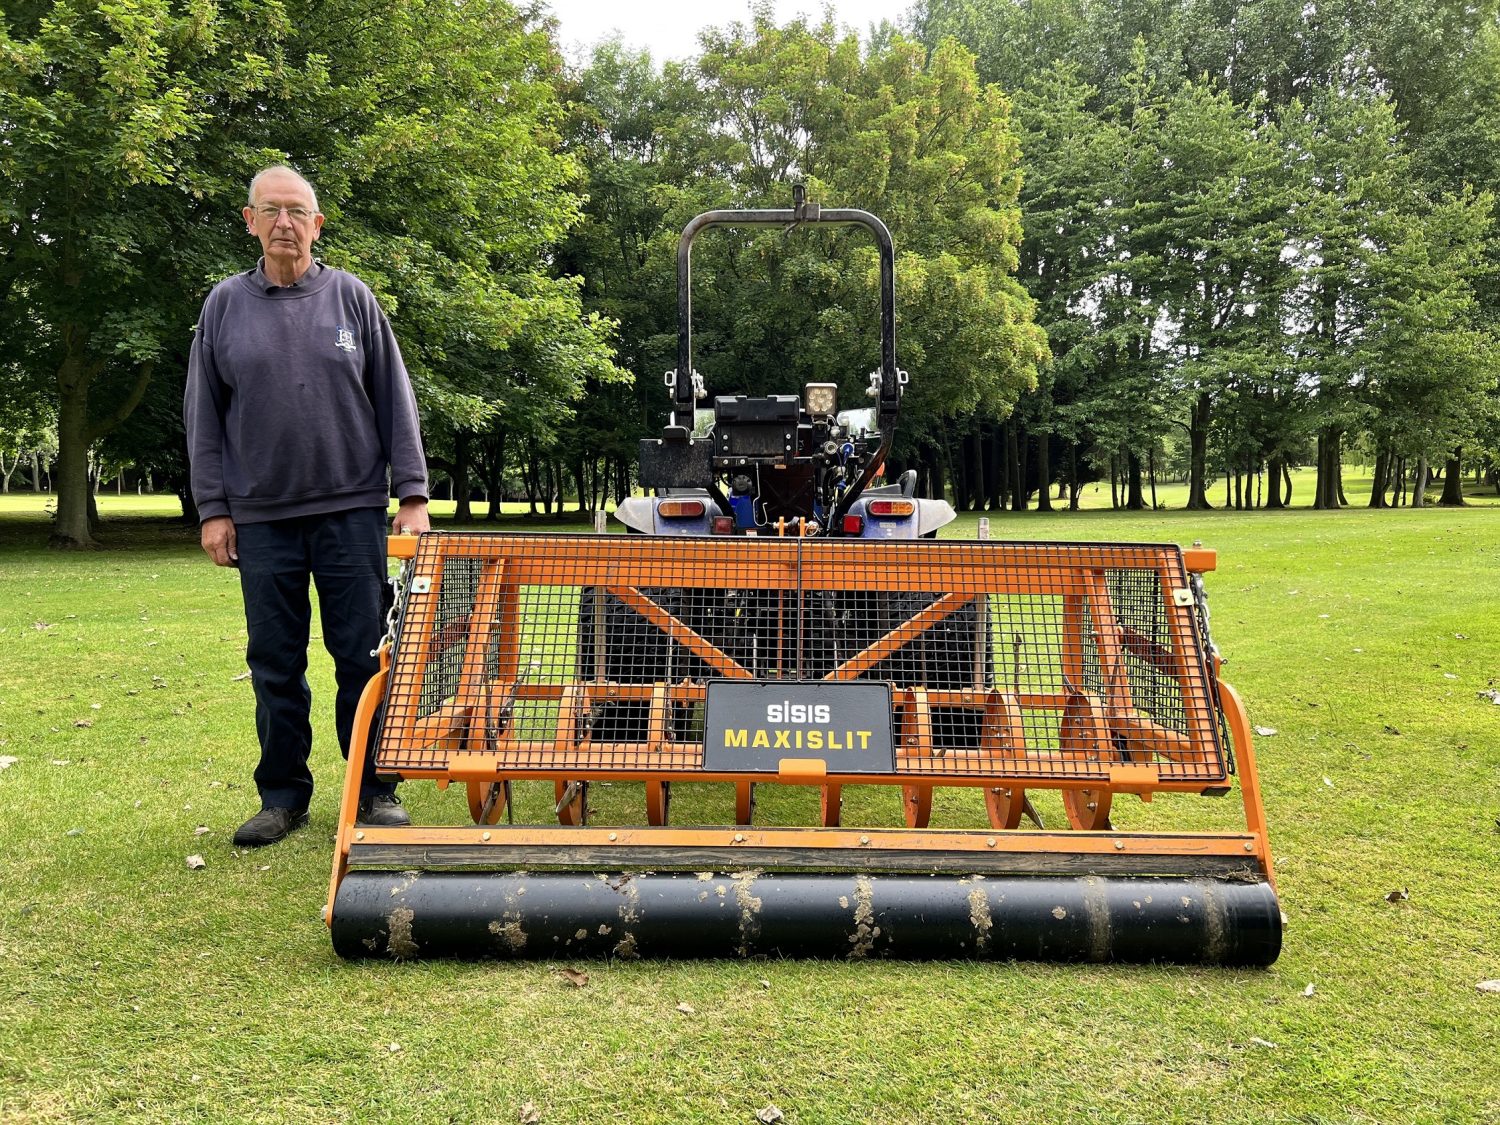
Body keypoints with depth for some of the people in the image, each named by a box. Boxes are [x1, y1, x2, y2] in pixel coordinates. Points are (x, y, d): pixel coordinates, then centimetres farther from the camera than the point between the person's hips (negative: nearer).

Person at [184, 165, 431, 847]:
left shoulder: (351, 297, 5)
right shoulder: (225, 305, 8)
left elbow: (394, 400, 3)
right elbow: (203, 415, 9)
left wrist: (412, 495, -3)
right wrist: (212, 508, 2)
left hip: (352, 510, -1)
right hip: (262, 517, 2)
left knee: (363, 657, 2)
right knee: (275, 665, 8)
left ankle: (375, 791, 14)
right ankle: (283, 796, 20)